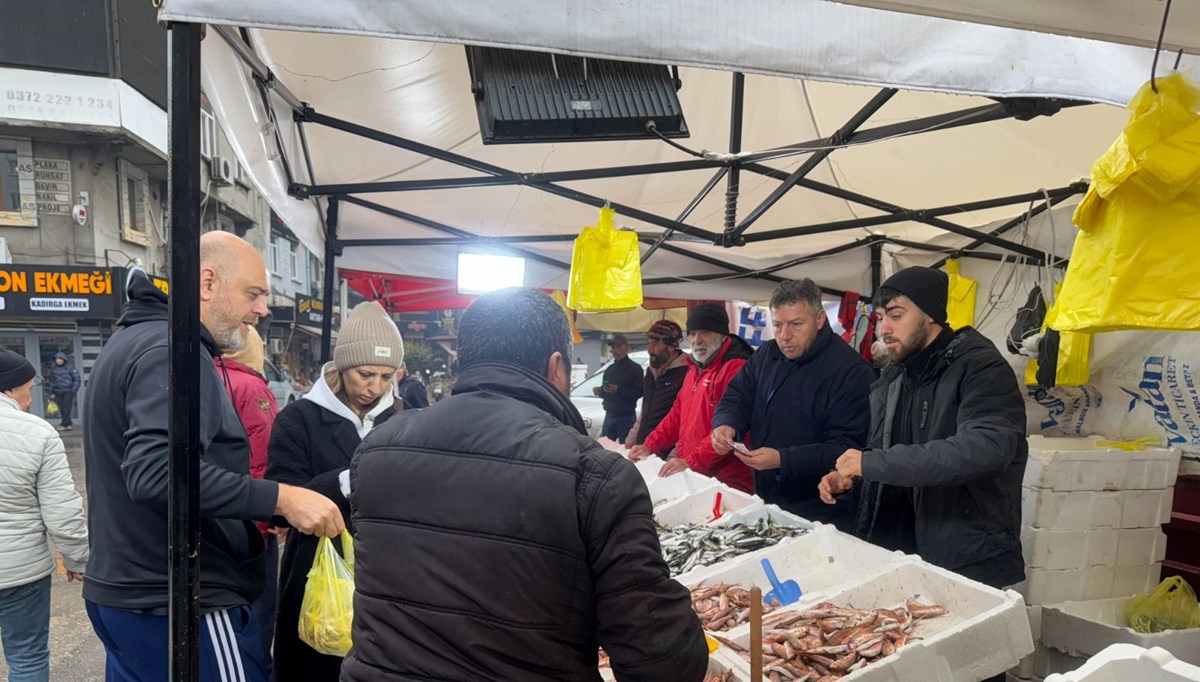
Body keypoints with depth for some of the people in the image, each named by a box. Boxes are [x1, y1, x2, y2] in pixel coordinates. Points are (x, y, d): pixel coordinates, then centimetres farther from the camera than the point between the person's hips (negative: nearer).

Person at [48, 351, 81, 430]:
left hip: (68, 392, -4)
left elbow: (77, 380, -2)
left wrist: (73, 391, -9)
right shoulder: (53, 369, 8)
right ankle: (68, 424, 8)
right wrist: (52, 393, 12)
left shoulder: (70, 368, -4)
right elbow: (52, 381, 16)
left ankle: (64, 424, -3)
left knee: (67, 408, -9)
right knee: (62, 410, 1)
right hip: (58, 393, 4)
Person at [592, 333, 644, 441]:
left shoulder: (635, 368, -3)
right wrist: (600, 391, 2)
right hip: (609, 416, 6)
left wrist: (619, 390, -24)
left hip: (627, 417, -6)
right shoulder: (610, 369, 18)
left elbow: (639, 392, -14)